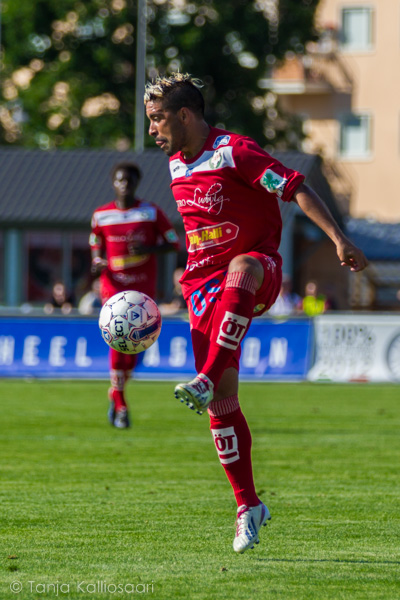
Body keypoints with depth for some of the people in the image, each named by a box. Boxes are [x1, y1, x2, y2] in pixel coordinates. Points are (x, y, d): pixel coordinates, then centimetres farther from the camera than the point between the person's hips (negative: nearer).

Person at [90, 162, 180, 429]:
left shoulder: (151, 212, 0)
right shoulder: (101, 215, 5)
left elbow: (173, 243, 3)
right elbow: (96, 245, 18)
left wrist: (149, 249, -16)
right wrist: (97, 262, -5)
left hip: (143, 287, 1)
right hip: (114, 285, 0)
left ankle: (116, 392, 25)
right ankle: (120, 406, -9)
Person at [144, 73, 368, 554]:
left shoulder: (235, 152, -10)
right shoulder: (177, 166, 13)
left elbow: (296, 188, -15)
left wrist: (338, 239, -24)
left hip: (258, 268, -6)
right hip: (204, 284, 6)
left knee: (241, 268, -45)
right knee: (222, 399, -3)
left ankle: (205, 381, -51)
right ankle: (248, 506, 4)